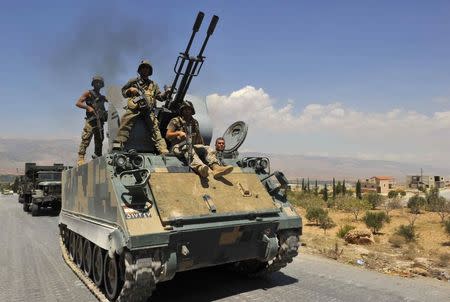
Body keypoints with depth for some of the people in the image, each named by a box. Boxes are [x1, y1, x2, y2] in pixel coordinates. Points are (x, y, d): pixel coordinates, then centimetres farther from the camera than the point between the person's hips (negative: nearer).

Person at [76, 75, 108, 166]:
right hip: (91, 120, -5)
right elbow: (78, 103, 1)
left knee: (99, 142, 6)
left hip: (100, 122, 6)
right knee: (85, 140, -14)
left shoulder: (102, 97, 24)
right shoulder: (88, 93, 10)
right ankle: (80, 158, -16)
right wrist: (88, 107, -13)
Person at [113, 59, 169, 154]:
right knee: (125, 123, -22)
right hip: (134, 107, -1)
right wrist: (129, 91, 1)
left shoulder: (153, 85, 28)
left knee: (155, 129, -12)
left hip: (148, 110, 1)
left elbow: (160, 97, 21)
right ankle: (117, 145, -25)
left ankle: (163, 151, -20)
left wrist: (166, 93, 0)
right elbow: (123, 91, 24)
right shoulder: (133, 81, 23)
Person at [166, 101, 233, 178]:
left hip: (193, 145, 5)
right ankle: (200, 168, -69)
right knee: (188, 149, -39)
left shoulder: (195, 122, 24)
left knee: (207, 148, -20)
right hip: (179, 147, -5)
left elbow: (199, 136, 28)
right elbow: (167, 136, 0)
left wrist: (203, 147, 11)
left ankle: (216, 167, -48)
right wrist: (178, 133, -18)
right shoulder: (175, 121, 9)